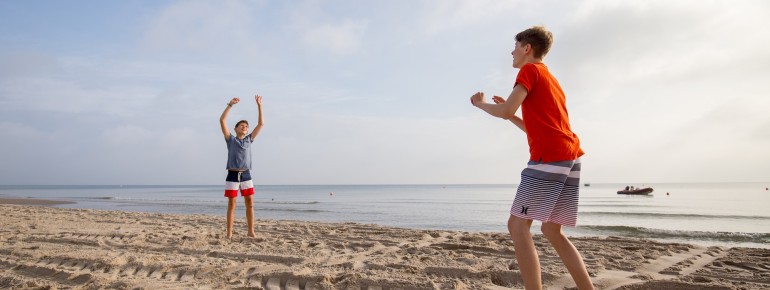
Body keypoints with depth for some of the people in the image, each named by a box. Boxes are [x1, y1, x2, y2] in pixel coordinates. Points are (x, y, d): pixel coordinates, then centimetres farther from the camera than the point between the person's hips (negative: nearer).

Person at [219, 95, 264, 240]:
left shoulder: (249, 139, 12)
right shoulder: (230, 139, 4)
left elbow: (261, 124, 10)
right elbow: (222, 120, -5)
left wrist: (259, 106, 5)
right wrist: (230, 104, -10)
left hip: (246, 175, 3)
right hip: (232, 175, -3)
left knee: (250, 204, 2)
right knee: (231, 205, 1)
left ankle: (251, 231, 9)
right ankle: (229, 233, 7)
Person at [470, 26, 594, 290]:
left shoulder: (530, 70, 2)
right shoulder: (551, 79, 29)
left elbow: (506, 112, -10)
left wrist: (480, 103, 8)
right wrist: (510, 111, 25)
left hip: (549, 157, -9)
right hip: (570, 157, 9)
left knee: (517, 225, -7)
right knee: (552, 231, 12)